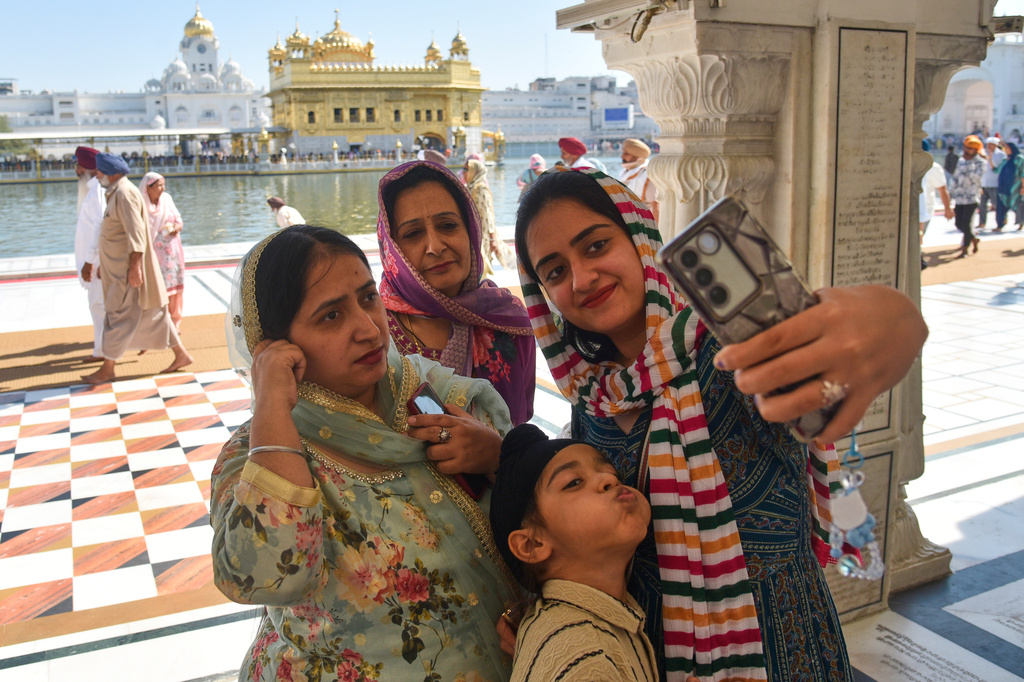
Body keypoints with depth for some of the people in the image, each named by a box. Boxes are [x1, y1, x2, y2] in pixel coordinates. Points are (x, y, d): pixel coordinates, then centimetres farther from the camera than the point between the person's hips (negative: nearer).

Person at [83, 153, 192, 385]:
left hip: (127, 268, -10)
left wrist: (134, 265, -28)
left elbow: (135, 231, -23)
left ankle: (107, 369, 4)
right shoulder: (116, 193, 17)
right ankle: (181, 355, 16)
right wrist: (104, 265, 25)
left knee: (118, 316, -3)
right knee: (152, 314, 11)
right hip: (117, 267, 10)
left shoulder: (125, 194, -15)